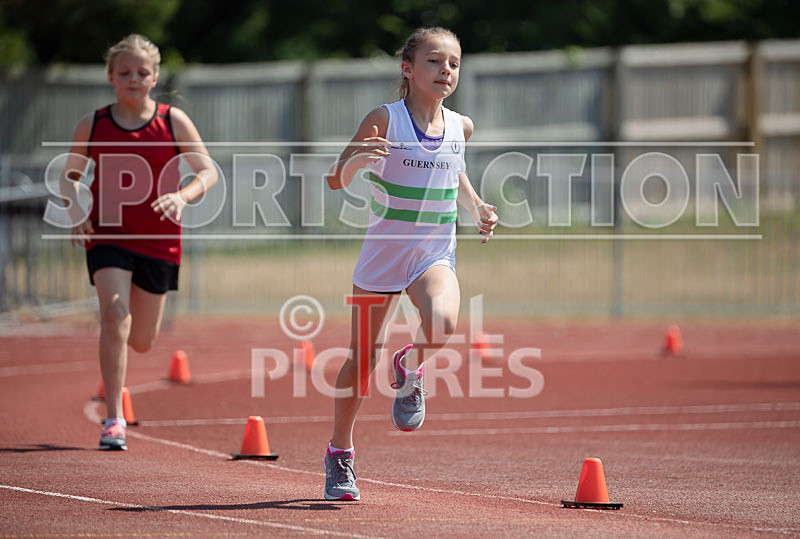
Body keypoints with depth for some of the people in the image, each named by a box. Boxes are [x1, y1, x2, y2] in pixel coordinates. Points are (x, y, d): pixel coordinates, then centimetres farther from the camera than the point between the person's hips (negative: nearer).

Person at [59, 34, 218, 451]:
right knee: (115, 318, -22)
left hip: (158, 241, 1)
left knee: (142, 341, 10)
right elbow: (69, 175, 12)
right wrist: (75, 212, -8)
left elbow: (208, 171, -1)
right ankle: (114, 419, -16)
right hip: (108, 236, -1)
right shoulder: (92, 125, 1)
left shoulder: (173, 121, -2)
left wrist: (183, 197, -22)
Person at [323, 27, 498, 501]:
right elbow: (337, 180, -12)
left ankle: (411, 368, 3)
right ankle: (340, 454, 27)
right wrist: (356, 159, -33)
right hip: (383, 253, -2)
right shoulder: (385, 120, -11)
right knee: (361, 358, 6)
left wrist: (477, 208, 8)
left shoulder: (461, 126, 2)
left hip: (435, 255, 2)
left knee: (442, 322, -31)